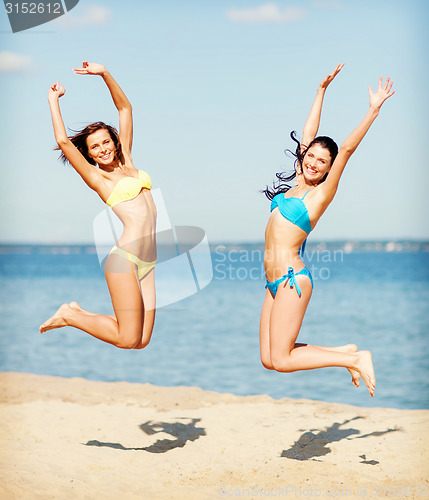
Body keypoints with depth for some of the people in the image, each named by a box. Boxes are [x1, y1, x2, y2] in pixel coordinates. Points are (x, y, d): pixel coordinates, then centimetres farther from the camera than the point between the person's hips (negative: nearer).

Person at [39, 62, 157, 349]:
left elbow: (126, 109, 19)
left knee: (142, 340, 4)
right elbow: (63, 141, -8)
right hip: (125, 258, -7)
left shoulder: (126, 162, 18)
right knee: (128, 339, -8)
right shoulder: (96, 177, 2)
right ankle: (69, 316, 13)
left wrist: (105, 74, 11)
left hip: (147, 263, 7)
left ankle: (78, 313, 21)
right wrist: (53, 100, 5)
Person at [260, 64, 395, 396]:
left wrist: (374, 110, -17)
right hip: (277, 281, 8)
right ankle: (344, 353, 16)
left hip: (291, 278, -8)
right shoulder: (299, 181, 12)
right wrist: (322, 89, 20)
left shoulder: (323, 192, -5)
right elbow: (309, 133, 18)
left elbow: (347, 148, -14)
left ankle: (355, 359, 4)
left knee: (281, 359, -8)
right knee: (269, 360, 5)